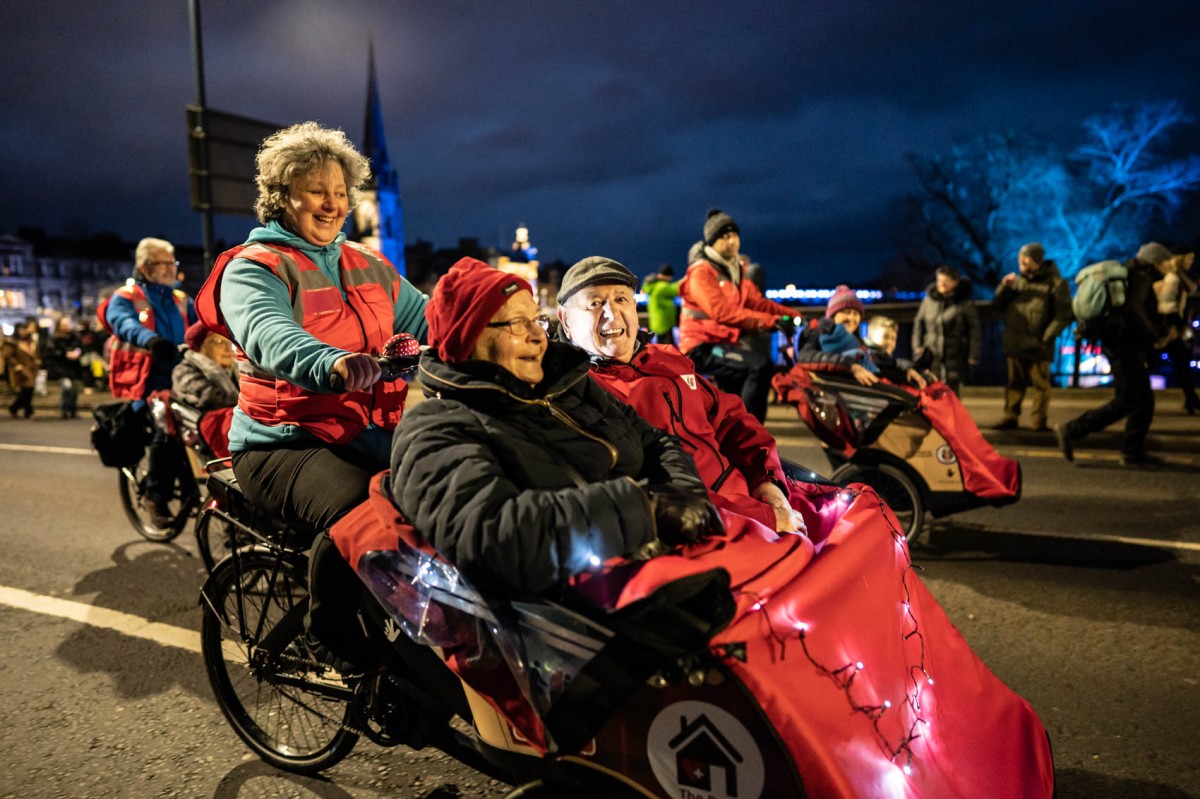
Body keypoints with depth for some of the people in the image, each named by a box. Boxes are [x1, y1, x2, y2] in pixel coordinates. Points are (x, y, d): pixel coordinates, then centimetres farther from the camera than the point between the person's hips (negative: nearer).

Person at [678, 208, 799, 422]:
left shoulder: (735, 271, 17)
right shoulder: (701, 272, -11)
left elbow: (757, 302, 8)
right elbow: (723, 312, -26)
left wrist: (793, 316, -8)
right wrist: (771, 321, -33)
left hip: (725, 343, 9)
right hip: (703, 347, -9)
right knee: (761, 365, -27)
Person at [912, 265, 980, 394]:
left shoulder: (965, 303, -2)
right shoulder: (929, 299, 6)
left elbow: (974, 329, 0)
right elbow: (919, 322, 14)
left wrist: (973, 355, -3)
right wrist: (917, 345, 7)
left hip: (955, 356, -3)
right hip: (931, 353, 3)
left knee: (950, 392, -2)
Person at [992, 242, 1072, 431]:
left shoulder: (1055, 283, -4)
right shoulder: (1017, 281, 11)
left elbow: (1063, 316, -8)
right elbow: (998, 306, 13)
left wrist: (1045, 338, -15)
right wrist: (1004, 288, -3)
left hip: (1038, 347, -5)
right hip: (1015, 345, 5)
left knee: (1040, 384, 2)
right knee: (1014, 384, 12)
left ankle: (1039, 421, 8)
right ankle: (1010, 418, 19)